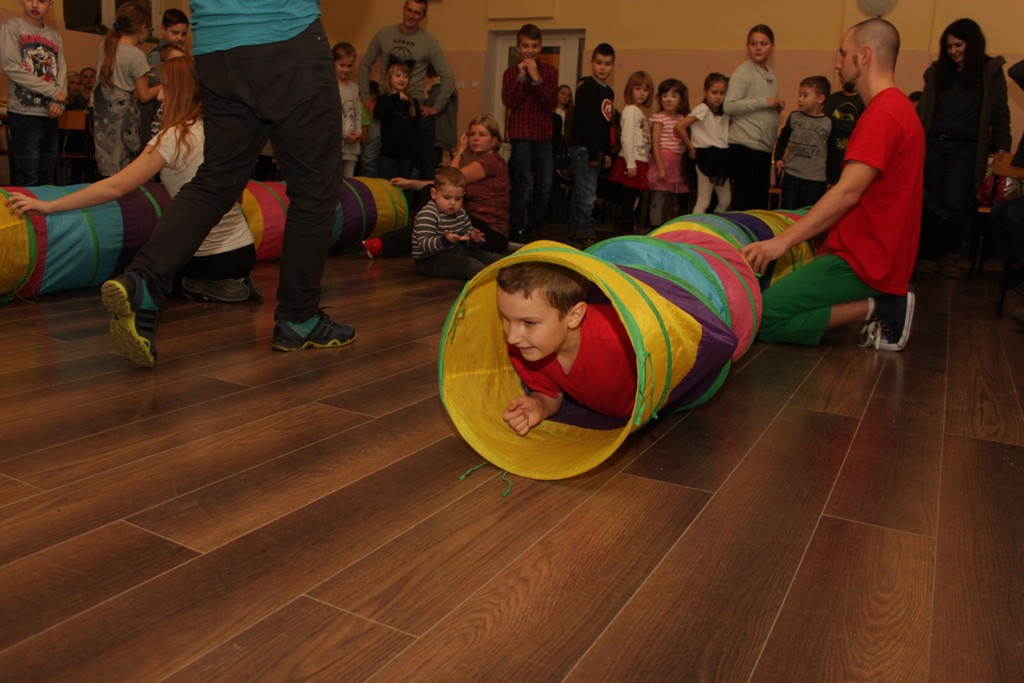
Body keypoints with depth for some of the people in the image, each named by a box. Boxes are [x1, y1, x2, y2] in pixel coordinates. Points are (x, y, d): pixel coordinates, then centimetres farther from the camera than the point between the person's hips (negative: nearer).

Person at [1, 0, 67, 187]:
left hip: (50, 114, 5)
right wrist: (52, 90, -10)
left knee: (47, 176, 8)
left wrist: (59, 101, -9)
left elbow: (62, 71, 9)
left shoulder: (55, 36, 16)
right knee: (26, 179, -8)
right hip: (24, 113, -5)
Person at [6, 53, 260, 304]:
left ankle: (207, 286, 0)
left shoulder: (175, 136, -12)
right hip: (244, 251, 6)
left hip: (212, 257, -6)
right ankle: (234, 282, 9)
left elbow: (115, 187, -15)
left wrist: (49, 206, -9)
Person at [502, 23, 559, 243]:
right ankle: (518, 229, 2)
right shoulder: (511, 72, 2)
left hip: (543, 134, 3)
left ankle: (534, 227, 18)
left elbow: (551, 101, -7)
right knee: (524, 182, -8)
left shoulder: (549, 71, 6)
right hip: (521, 133, -3)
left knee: (545, 184, 4)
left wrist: (537, 78, -16)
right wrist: (521, 77, -15)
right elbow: (509, 102, -10)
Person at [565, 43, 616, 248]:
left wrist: (605, 152, 15)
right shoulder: (587, 88, -10)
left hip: (595, 149, 9)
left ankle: (576, 232, 18)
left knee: (579, 192, 13)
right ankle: (586, 234, -9)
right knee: (587, 195, -11)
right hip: (583, 147, -9)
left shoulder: (608, 92, 16)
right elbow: (586, 121, -17)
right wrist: (593, 152, -19)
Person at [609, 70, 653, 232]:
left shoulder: (640, 111, 19)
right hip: (633, 161, -9)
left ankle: (625, 225, 16)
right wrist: (630, 164, -20)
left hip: (640, 161, 9)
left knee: (631, 198, 11)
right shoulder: (631, 110, -9)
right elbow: (626, 138, -16)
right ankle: (624, 226, -3)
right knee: (629, 197, -7)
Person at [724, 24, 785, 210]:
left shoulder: (770, 72, 16)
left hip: (765, 146, 8)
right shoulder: (743, 72, -7)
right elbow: (729, 106, -18)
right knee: (743, 196, -6)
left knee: (761, 195, 11)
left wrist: (778, 106, 6)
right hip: (745, 145, -8)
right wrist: (764, 102, -18)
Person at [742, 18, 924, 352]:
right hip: (880, 255, 10)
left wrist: (782, 240, -31)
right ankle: (882, 305, 8)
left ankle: (874, 309, -8)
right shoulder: (900, 108, 17)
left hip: (863, 262, -10)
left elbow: (848, 191, -27)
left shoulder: (882, 114, -17)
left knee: (764, 318, -16)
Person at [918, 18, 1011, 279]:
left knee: (954, 204, -8)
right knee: (934, 202, 2)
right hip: (933, 145, 3)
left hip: (966, 150, -3)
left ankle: (952, 256, 8)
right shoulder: (937, 71, 10)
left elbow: (1000, 112, 3)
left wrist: (1002, 146, -3)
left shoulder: (990, 71, 3)